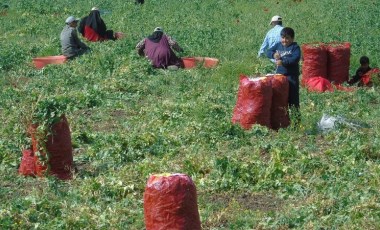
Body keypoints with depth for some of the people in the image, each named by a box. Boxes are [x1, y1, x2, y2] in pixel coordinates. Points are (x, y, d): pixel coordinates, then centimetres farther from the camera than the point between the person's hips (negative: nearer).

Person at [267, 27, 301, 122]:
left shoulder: (295, 47, -6)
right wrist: (273, 54, -15)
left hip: (291, 76, -6)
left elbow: (296, 58, -20)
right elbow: (268, 52, 7)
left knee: (293, 98, -3)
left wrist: (283, 62, -27)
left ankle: (296, 117, 2)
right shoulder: (278, 45, 11)